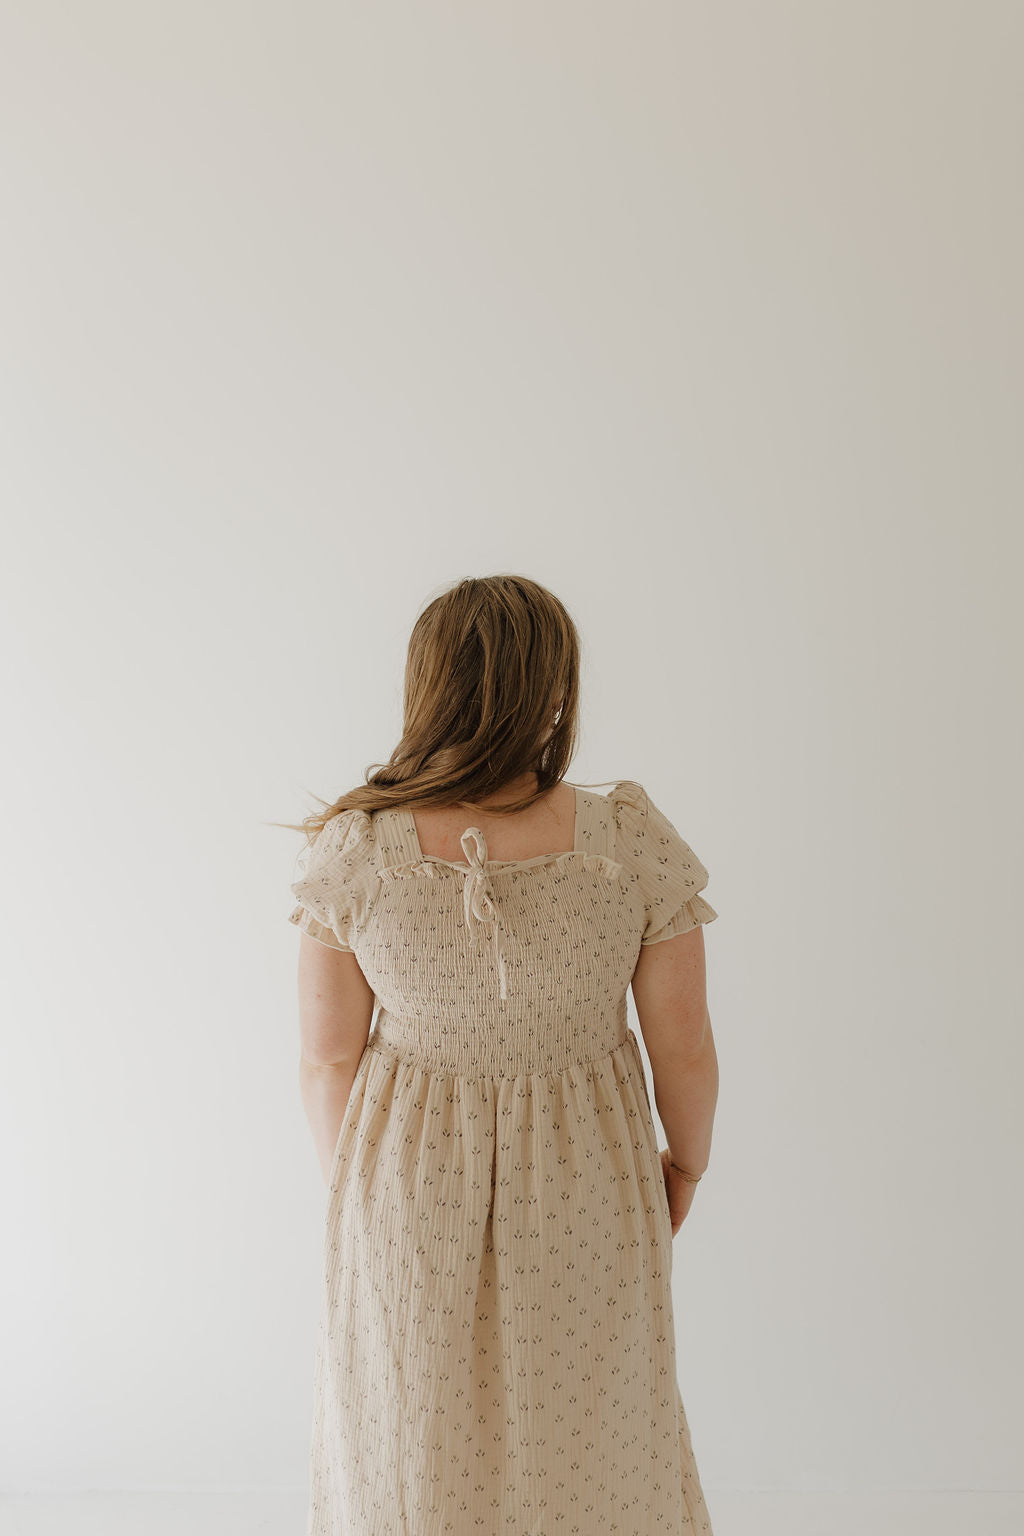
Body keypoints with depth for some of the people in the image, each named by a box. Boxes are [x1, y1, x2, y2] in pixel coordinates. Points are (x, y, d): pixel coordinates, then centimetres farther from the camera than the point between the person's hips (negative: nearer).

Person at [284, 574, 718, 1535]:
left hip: (408, 1201, 0)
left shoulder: (353, 851, -18)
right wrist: (685, 1165, 11)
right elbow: (687, 1052, -9)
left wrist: (352, 1188, 10)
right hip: (585, 1200, 0)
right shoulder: (635, 843, -19)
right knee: (587, 1451, 25)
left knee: (412, 1457, 25)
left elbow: (326, 1059, -8)